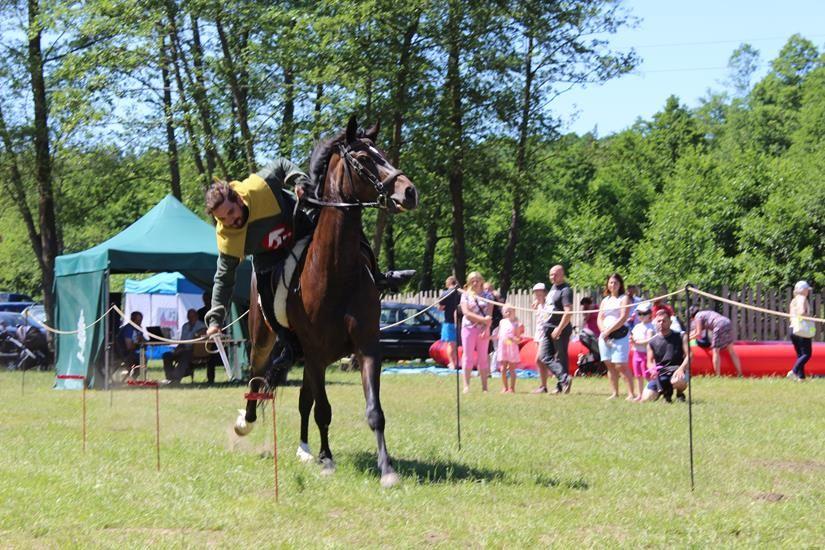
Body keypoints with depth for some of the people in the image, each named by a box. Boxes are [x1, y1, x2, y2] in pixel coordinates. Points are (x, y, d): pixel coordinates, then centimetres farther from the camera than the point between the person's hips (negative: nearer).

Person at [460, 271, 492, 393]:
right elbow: (466, 313, -7)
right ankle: (466, 386, 0)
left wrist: (486, 329, -13)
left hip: (483, 330, 1)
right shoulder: (465, 295, 5)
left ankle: (484, 387, 4)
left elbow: (489, 315, 1)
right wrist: (482, 319, -16)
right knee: (468, 357, -1)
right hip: (469, 328, -1)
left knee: (483, 358, 2)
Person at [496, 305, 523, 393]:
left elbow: (518, 339, -7)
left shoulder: (516, 324, -5)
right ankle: (505, 387, 13)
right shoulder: (502, 322, 9)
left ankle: (512, 388, 9)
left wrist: (512, 339, -25)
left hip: (512, 348, -4)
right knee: (503, 369, 3)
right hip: (502, 348, 4)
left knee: (511, 370, 2)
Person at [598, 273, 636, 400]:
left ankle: (631, 393, -12)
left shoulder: (624, 298, 2)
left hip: (619, 335, -6)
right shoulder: (605, 300, 19)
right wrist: (603, 331, -6)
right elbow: (600, 318, 13)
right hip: (605, 335, 6)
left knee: (621, 366, -13)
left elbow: (623, 318, -9)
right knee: (610, 366, 4)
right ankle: (615, 393, 10)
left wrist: (609, 330, -12)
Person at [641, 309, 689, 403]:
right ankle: (666, 391, 18)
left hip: (676, 370, -3)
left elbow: (688, 355, -4)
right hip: (660, 373, 3)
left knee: (678, 381, -41)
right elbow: (650, 362, 8)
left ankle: (680, 394, -1)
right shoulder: (652, 342, 11)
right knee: (646, 398, -15)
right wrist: (653, 370, -16)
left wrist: (681, 368, -22)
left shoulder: (681, 337, 4)